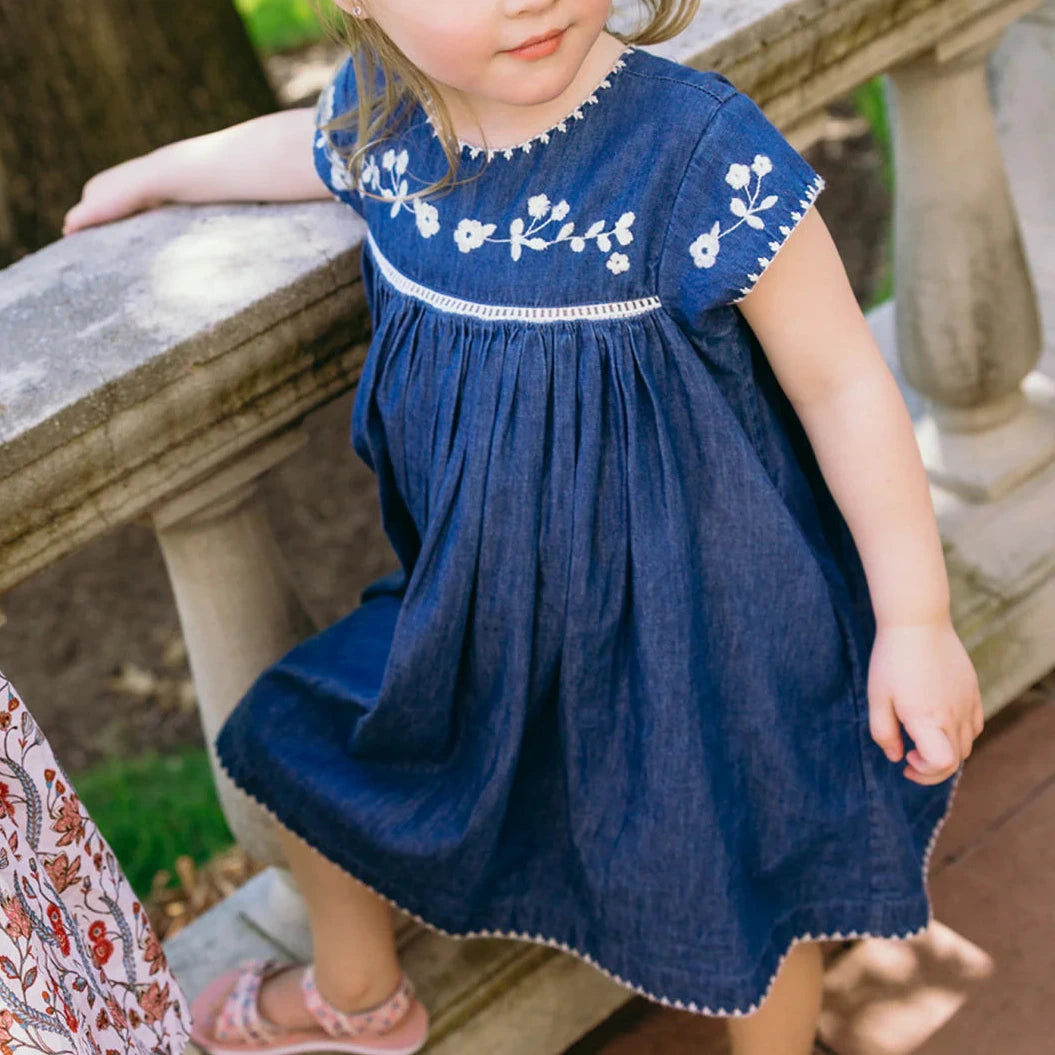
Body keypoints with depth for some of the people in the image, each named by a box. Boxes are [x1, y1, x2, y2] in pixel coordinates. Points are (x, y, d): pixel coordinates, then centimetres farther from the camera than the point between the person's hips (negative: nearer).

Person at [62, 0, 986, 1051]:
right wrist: (161, 171, 32)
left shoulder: (704, 152, -29)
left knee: (745, 885, 11)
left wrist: (915, 618, -18)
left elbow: (841, 381, -20)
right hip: (484, 604, 6)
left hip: (685, 611, -5)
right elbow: (313, 144, 15)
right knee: (297, 740, 20)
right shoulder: (380, 115, -12)